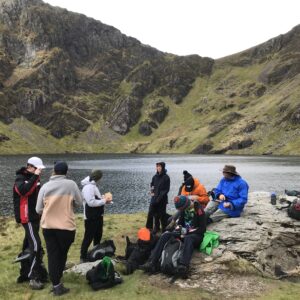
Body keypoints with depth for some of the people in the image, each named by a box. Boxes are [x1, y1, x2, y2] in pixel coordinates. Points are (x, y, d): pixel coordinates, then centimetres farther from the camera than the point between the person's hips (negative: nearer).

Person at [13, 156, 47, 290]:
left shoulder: (33, 178, 12)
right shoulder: (20, 178, -13)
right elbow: (24, 190, -34)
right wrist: (35, 176, -32)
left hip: (35, 216, 9)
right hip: (27, 217, -9)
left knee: (28, 244, 14)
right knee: (35, 245, -14)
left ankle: (24, 273, 24)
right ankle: (34, 278, -12)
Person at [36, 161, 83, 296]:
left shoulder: (45, 186, -1)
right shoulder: (71, 184, -8)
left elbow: (38, 210, 3)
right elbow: (80, 202, 1)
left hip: (48, 226, 2)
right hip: (66, 226, -2)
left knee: (52, 255, 9)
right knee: (62, 254, 16)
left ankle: (56, 284, 9)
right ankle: (57, 284, 22)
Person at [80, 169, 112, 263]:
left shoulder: (92, 185, 11)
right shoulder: (88, 187, -22)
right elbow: (91, 202, -30)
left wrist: (103, 197, 2)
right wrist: (104, 201, -20)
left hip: (97, 216, 11)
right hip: (91, 218, -11)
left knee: (98, 236, 21)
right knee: (89, 237, -1)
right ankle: (83, 257, 11)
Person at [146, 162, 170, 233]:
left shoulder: (166, 177, -8)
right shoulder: (155, 176, 6)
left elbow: (166, 189, -9)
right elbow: (151, 184, 21)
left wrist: (160, 196, -16)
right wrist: (152, 191, 3)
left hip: (162, 199, -5)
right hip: (154, 198, 5)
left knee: (162, 214, 1)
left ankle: (164, 229, 13)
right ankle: (156, 227, 22)